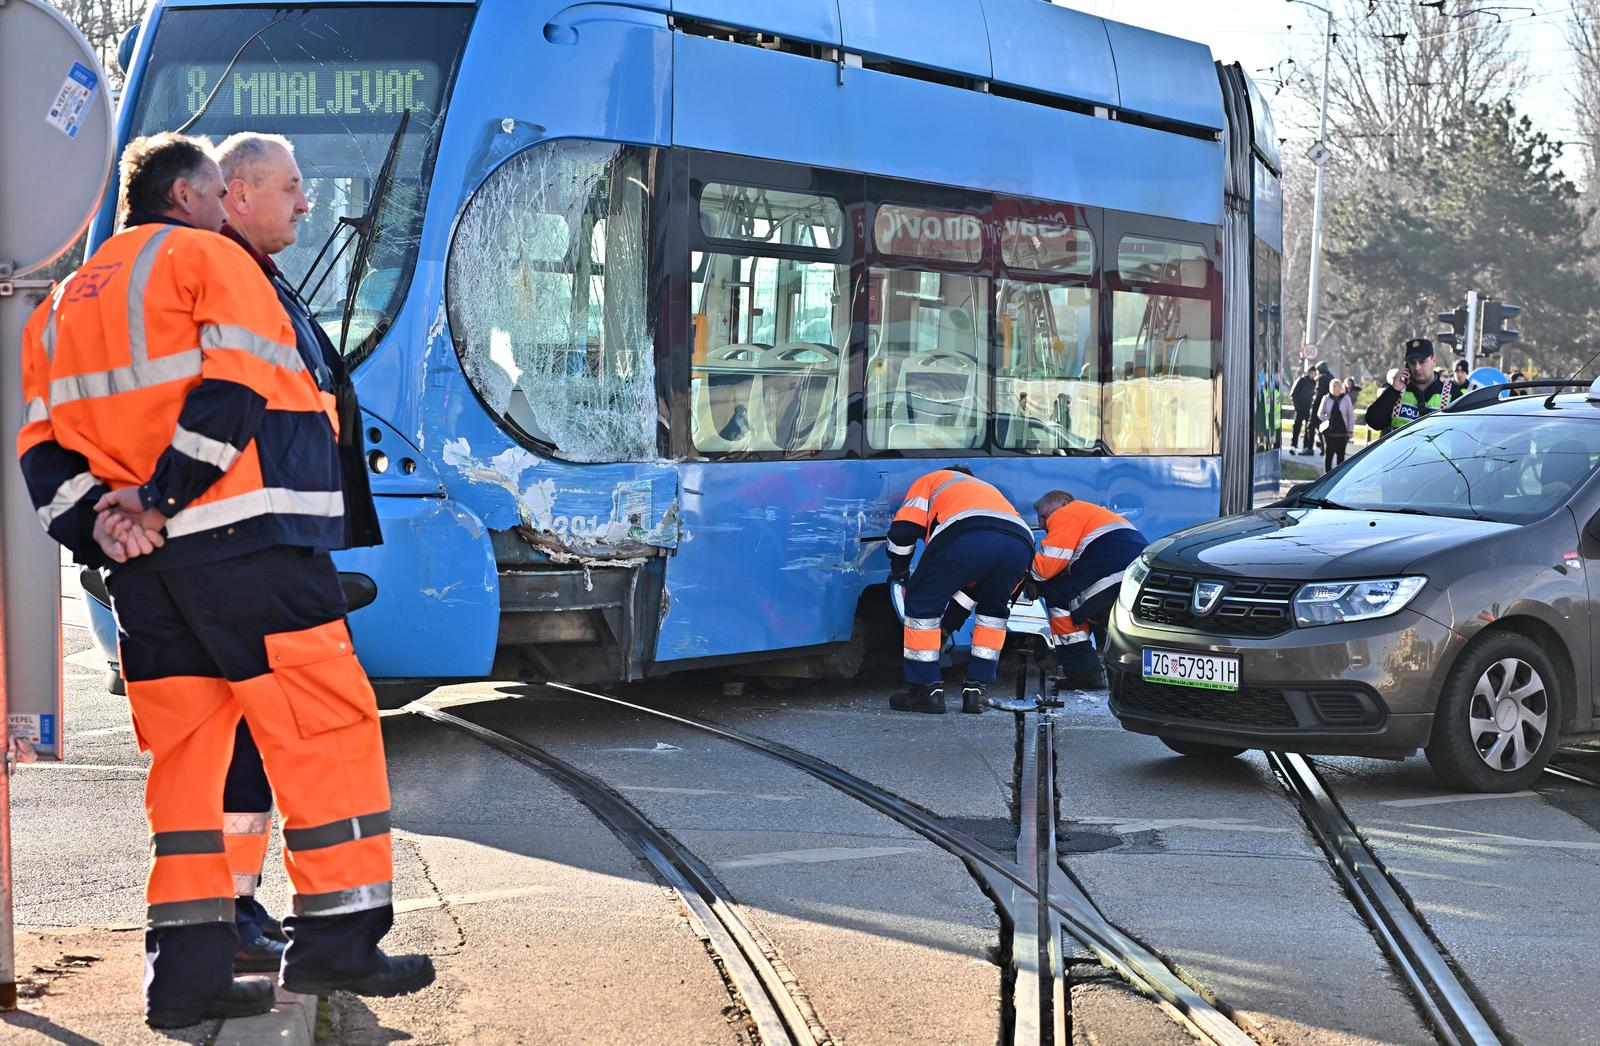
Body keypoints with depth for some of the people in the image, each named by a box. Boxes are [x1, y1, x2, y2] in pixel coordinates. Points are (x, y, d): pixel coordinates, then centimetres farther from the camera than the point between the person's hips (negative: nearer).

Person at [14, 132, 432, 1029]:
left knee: (184, 747, 10)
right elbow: (232, 391, -13)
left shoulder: (63, 304, 23)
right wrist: (161, 498, -13)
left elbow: (44, 444, 12)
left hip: (140, 562, 7)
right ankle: (335, 936, -3)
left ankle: (187, 965, 7)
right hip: (243, 542, -7)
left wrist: (97, 519, -1)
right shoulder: (210, 259, 3)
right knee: (326, 725, -2)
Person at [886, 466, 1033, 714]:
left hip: (966, 539, -5)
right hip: (1021, 543, 5)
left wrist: (899, 570, 38)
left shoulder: (931, 481, 36)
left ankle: (926, 689, 13)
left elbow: (903, 529, 18)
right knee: (993, 610, 31)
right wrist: (947, 626, 48)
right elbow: (973, 583, 43)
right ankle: (976, 689, 25)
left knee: (922, 604, 14)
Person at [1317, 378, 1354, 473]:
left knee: (1341, 454, 6)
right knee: (1328, 454, -3)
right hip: (1329, 432, 0)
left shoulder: (1346, 399, 2)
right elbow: (1320, 414, 10)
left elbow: (1351, 416, 5)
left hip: (1342, 432, 0)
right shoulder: (1326, 399, 3)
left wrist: (1350, 430, -1)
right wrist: (1328, 420, -5)